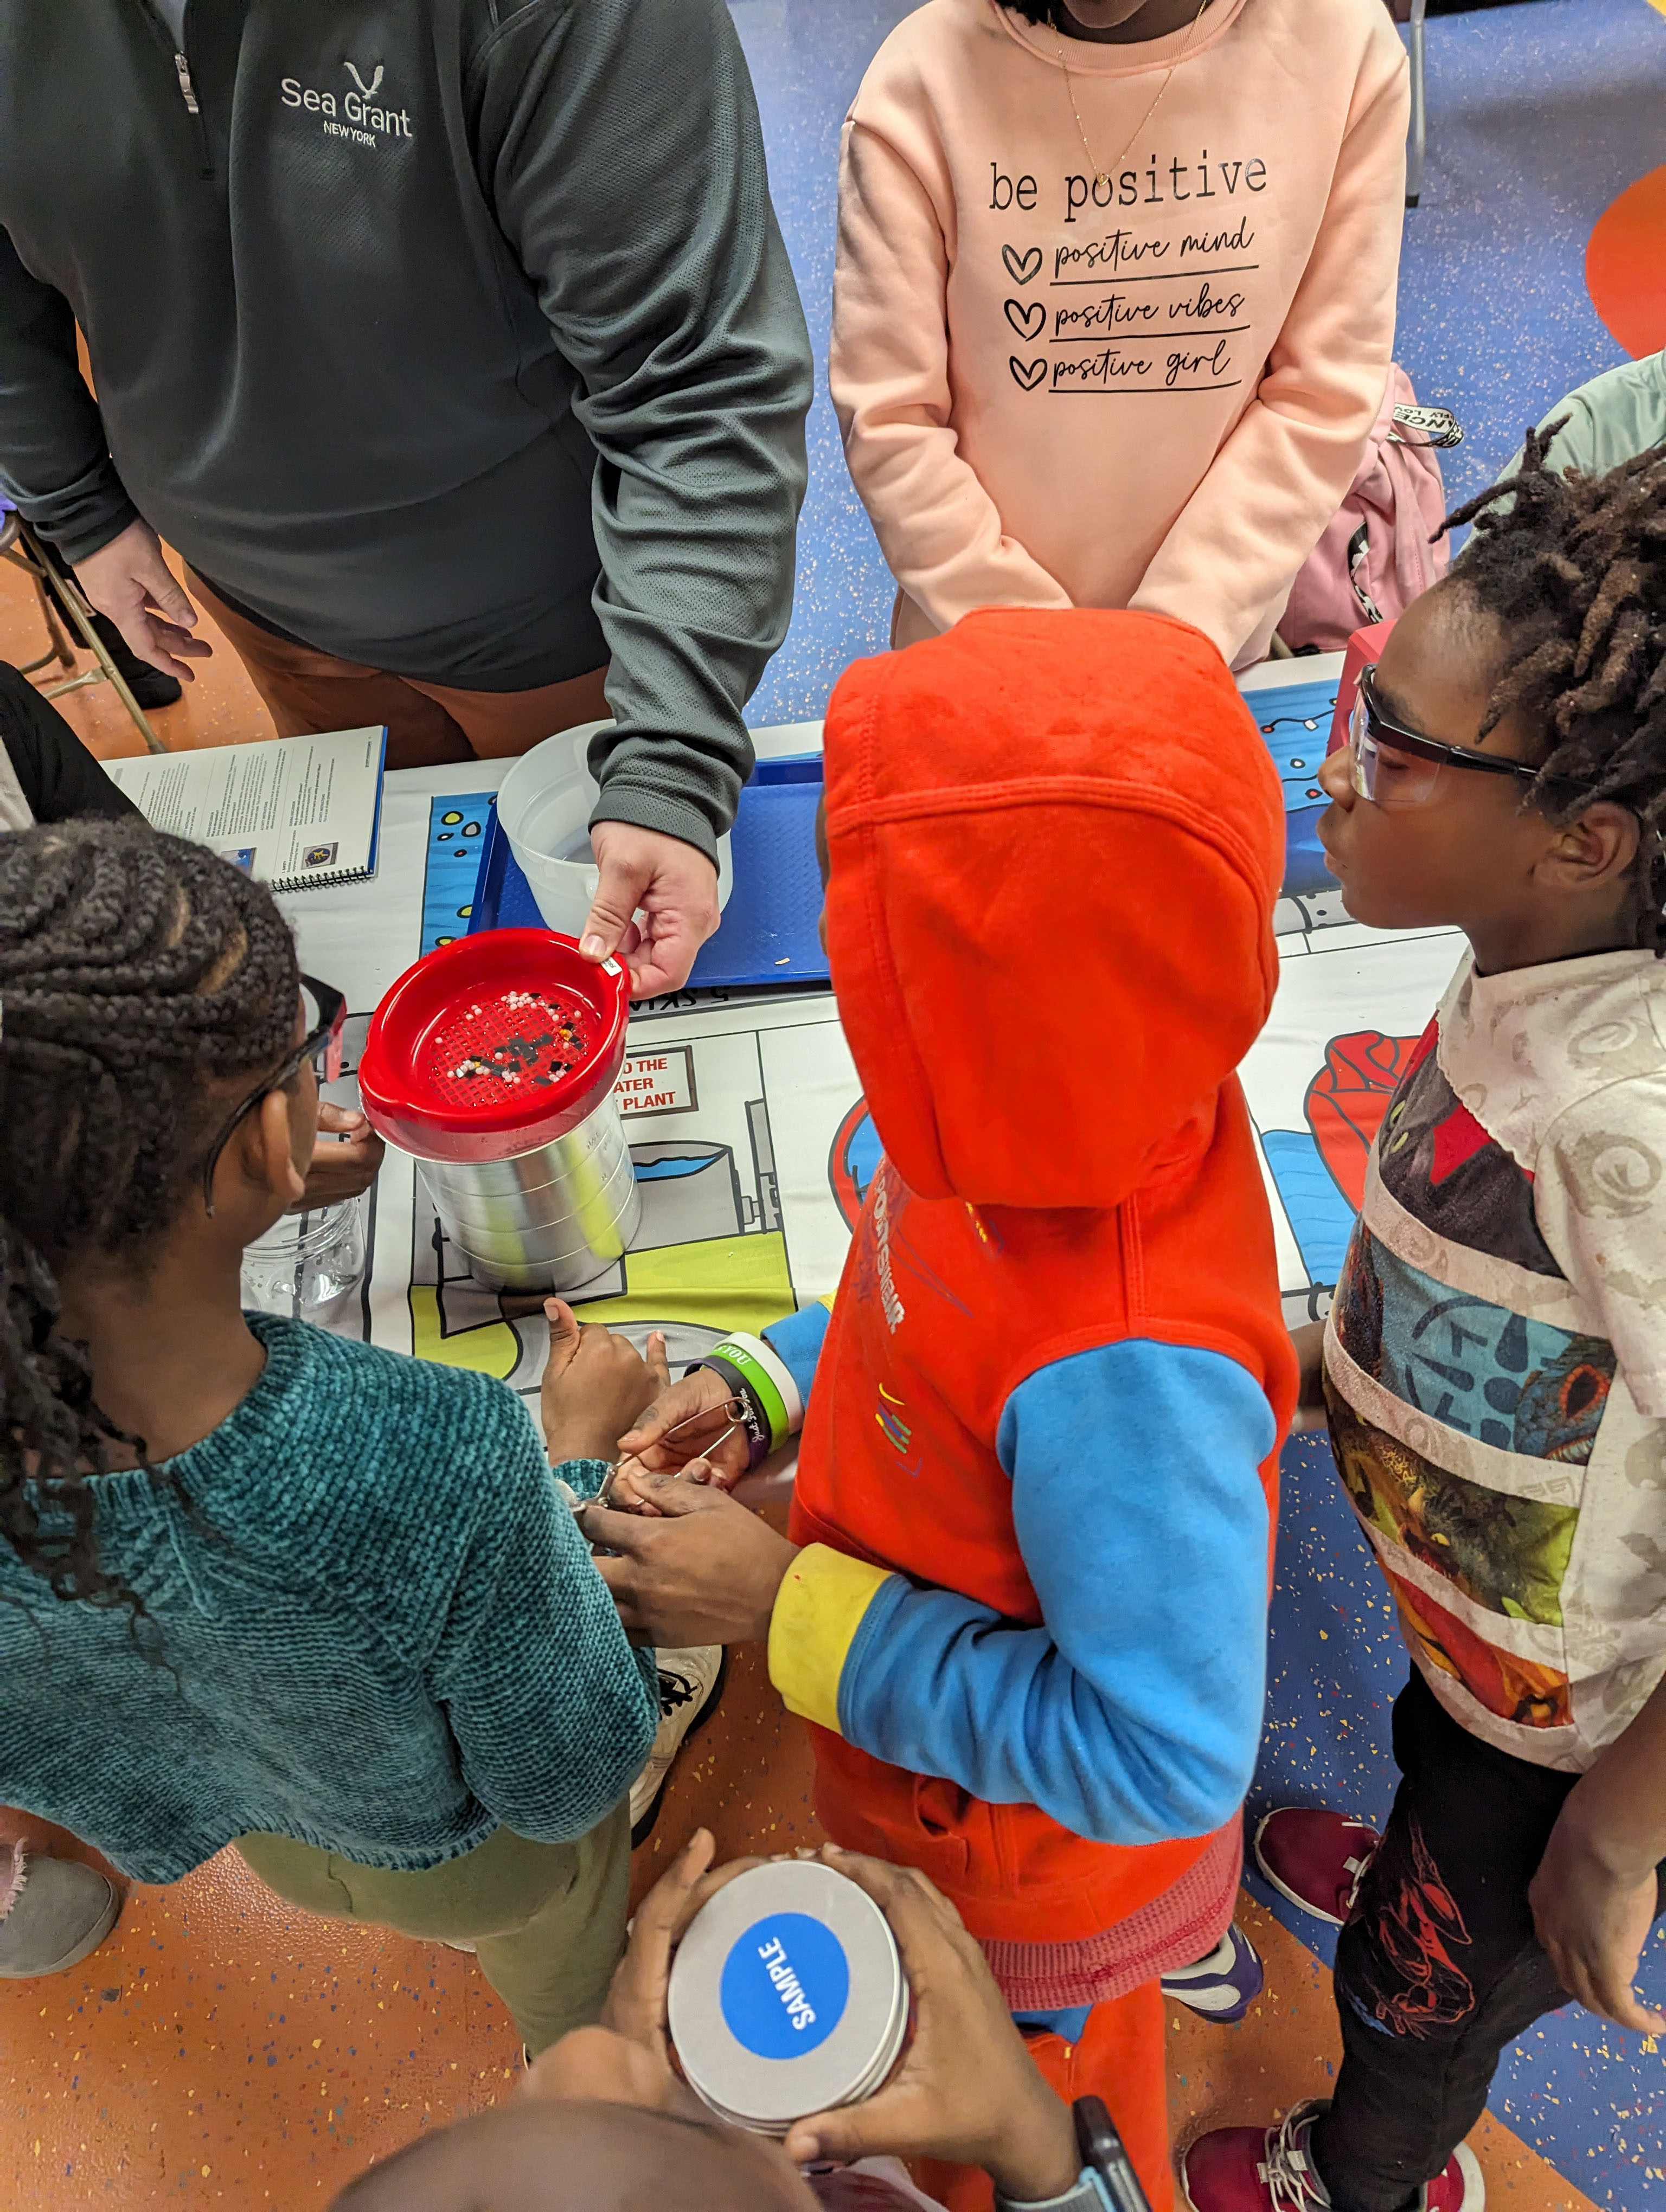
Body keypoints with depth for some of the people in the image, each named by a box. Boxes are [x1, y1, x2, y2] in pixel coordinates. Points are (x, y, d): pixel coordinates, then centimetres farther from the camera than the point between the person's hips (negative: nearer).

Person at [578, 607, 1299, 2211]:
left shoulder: (1122, 1373, -46)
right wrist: (766, 1383, -12)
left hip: (1034, 1878, -6)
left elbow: (1158, 1758, -34)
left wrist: (791, 1611, -31)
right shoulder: (1053, 1123, -22)